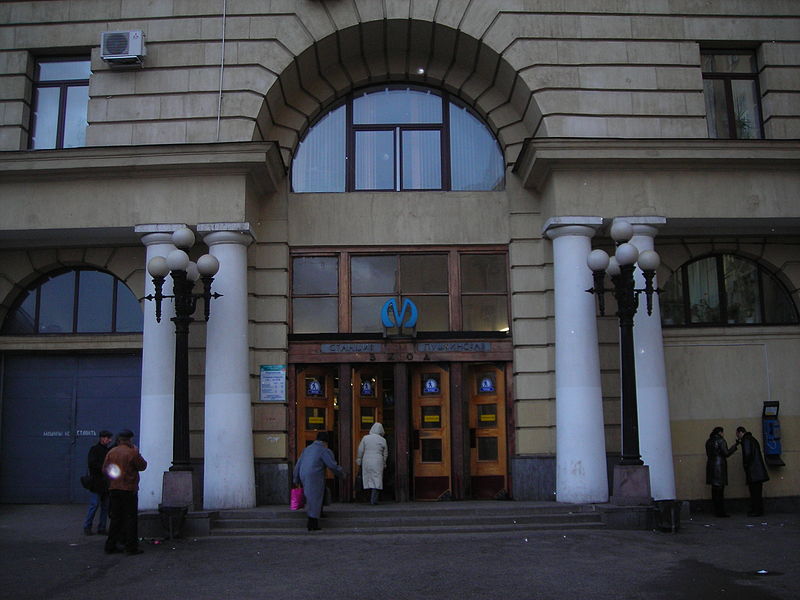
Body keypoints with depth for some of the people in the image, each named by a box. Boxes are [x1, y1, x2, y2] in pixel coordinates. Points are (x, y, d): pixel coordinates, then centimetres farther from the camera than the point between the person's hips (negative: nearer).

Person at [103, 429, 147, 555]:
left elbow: (104, 469, 7)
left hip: (114, 489, 6)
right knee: (131, 517, 1)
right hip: (129, 489, -6)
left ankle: (110, 545, 16)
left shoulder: (111, 452, 5)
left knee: (115, 517, 14)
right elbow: (143, 466, -5)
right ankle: (131, 547, 1)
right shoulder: (132, 452, -12)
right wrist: (137, 453, 6)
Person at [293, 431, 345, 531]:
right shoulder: (325, 451, -4)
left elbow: (298, 465, 18)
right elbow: (333, 466, -10)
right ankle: (312, 525, 4)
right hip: (315, 478, -7)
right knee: (315, 500, 1)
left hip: (304, 478, 7)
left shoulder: (307, 449, 17)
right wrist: (341, 473, 9)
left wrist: (296, 480, 26)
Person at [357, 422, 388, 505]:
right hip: (378, 462, -2)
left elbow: (360, 451, 0)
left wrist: (359, 460, 16)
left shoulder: (365, 438, -1)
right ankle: (374, 499, -8)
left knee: (369, 480, 11)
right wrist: (384, 463, 24)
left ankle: (371, 499, 14)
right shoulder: (382, 440, 0)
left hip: (367, 462, 2)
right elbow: (385, 454, 9)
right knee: (377, 480, 1)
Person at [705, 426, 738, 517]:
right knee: (719, 490, -5)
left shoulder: (708, 441, 12)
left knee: (715, 489, 11)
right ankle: (720, 512, -3)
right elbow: (726, 453, -11)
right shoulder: (721, 440, -9)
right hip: (719, 465, -7)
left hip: (711, 465, 7)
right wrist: (735, 445, -3)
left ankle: (717, 511, 14)